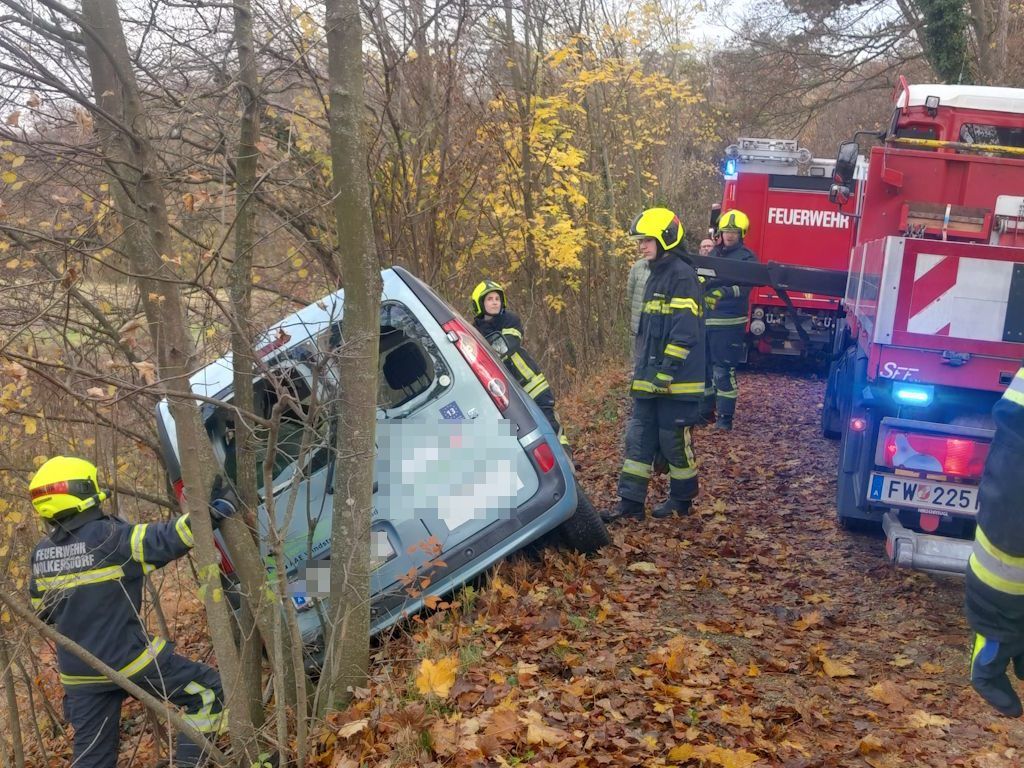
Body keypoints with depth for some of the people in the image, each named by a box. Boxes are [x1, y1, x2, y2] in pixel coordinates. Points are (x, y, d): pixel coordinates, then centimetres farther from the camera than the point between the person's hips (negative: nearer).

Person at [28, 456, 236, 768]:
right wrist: (218, 506, -12)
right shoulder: (110, 538, -18)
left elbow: (43, 612, 16)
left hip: (78, 672, 7)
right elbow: (168, 539, -20)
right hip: (128, 659, -7)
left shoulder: (41, 554, 4)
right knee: (209, 691, 4)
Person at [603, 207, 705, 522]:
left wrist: (666, 372, -21)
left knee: (674, 440, 3)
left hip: (676, 380, -9)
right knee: (639, 437, 8)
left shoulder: (681, 274, -14)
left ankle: (682, 499, 20)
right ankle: (631, 501, 13)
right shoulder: (657, 274, 16)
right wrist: (641, 368, 21)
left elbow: (685, 330, -20)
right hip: (650, 379, 9)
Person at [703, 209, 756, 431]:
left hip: (729, 322, -6)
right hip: (706, 319, 7)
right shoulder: (713, 254, 16)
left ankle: (725, 417, 0)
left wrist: (724, 293, -38)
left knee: (724, 370, -7)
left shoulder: (746, 257, -4)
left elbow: (743, 286, -20)